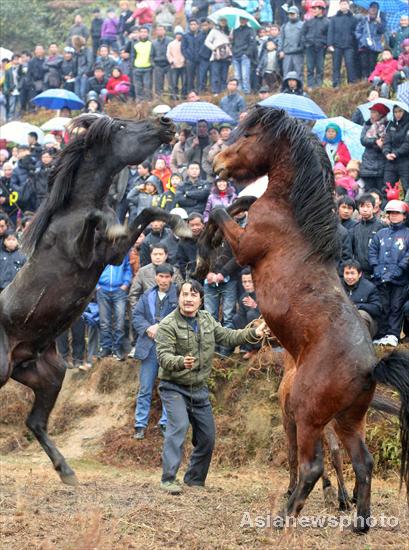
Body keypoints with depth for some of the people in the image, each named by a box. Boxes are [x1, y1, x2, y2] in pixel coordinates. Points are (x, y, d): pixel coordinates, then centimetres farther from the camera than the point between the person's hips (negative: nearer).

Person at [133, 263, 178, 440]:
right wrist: (148, 328, -13)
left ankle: (166, 423, 16)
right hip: (149, 347, 3)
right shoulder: (147, 296, 10)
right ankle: (140, 424, 12)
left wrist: (160, 327, -18)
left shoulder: (178, 294, -5)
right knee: (145, 388, 7)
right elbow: (136, 316, 6)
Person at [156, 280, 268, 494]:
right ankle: (168, 479, -26)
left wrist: (253, 333, 4)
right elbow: (163, 356, -24)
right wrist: (181, 362, -44)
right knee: (178, 426, -26)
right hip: (174, 388, -7)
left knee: (207, 437, 9)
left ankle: (194, 480, 25)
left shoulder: (207, 320, 6)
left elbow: (227, 337, 15)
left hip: (199, 388, 7)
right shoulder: (168, 325, -15)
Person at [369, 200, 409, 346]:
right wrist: (376, 267, 0)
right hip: (381, 279, 3)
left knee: (396, 307, -6)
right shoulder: (381, 234, 19)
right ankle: (381, 335, 4)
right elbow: (372, 250, 14)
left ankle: (393, 335, -7)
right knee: (383, 307, 3)